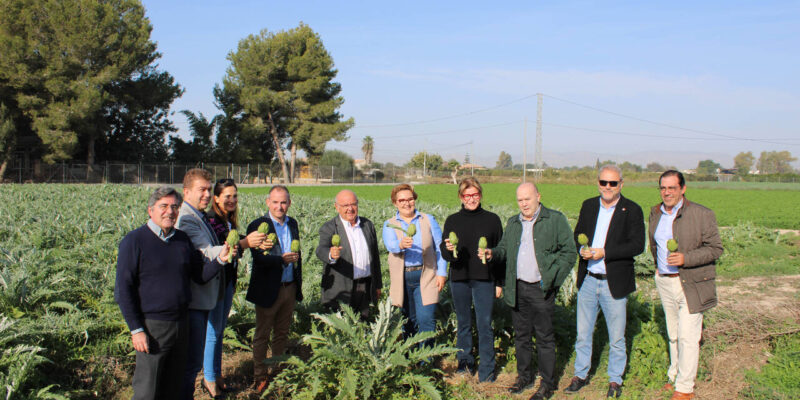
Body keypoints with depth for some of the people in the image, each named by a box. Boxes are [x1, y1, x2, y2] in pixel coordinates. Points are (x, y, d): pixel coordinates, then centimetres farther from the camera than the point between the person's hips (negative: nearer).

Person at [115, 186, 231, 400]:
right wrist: (136, 330, -14)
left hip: (181, 324, 5)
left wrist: (220, 260, -9)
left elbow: (200, 275, 11)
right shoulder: (134, 241, -8)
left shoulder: (183, 240, 8)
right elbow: (123, 288, -10)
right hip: (152, 326, -5)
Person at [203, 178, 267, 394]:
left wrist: (255, 243, -3)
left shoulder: (230, 221, 10)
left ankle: (217, 374, 26)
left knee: (220, 329, 15)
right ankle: (209, 378, 14)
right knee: (213, 330, 1)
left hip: (228, 281, 8)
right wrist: (245, 242, -37)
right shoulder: (210, 220, -16)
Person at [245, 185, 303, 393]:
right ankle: (260, 377, 16)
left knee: (282, 333, 15)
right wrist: (282, 260, -35)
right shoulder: (258, 225, -11)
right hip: (268, 289, -5)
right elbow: (259, 257, -20)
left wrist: (298, 282, 14)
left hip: (290, 288, 5)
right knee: (262, 335, 6)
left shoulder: (292, 224, 9)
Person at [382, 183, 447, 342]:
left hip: (426, 276, -1)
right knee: (408, 321, 9)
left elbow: (439, 247, 7)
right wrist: (401, 244, -38)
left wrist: (442, 272, -3)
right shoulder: (389, 225, 6)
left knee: (426, 318, -11)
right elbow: (390, 245, -15)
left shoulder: (428, 220, 9)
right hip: (402, 278, 1)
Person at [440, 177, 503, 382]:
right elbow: (444, 253, 4)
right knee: (463, 323, 11)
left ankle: (487, 370, 8)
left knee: (485, 324, -2)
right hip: (459, 280, 2)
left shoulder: (492, 219, 3)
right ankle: (465, 362, 26)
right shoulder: (452, 221, 6)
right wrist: (449, 250, -20)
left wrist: (499, 282, 3)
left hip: (484, 280, -2)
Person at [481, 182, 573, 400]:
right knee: (521, 335, 14)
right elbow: (504, 249, 21)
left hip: (541, 289, -5)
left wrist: (552, 278, -12)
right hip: (518, 288, 5)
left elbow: (569, 251, -4)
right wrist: (492, 253, -3)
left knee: (544, 337, 3)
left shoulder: (555, 220, -3)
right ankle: (524, 376, 29)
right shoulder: (513, 223, 14)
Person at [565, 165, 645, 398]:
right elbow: (578, 235, 13)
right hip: (588, 280, 4)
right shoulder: (588, 206, 7)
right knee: (583, 334, 13)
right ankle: (580, 375, 28)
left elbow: (637, 245, -13)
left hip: (615, 283, -3)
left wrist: (604, 253, -21)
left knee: (616, 338, 9)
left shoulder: (632, 210, -6)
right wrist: (582, 249, -10)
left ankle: (615, 380, 26)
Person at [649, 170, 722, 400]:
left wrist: (685, 258, -22)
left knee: (687, 336, -4)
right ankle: (675, 377, 27)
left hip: (691, 285, -5)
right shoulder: (655, 213, 9)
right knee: (673, 335, 14)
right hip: (664, 282, 6)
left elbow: (715, 249, -10)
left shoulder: (701, 215, -10)